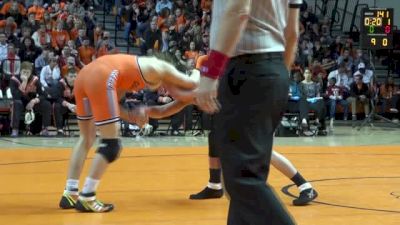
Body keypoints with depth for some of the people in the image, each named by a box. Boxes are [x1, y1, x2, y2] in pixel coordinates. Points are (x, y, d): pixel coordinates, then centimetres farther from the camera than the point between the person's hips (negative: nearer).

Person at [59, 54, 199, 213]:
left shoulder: (136, 70, 34)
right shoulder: (159, 68, 14)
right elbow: (192, 84, 22)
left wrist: (131, 116, 18)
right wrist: (196, 72, 42)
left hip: (83, 75, 9)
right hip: (101, 79, -9)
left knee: (87, 139, 21)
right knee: (111, 144, 1)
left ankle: (69, 195, 21)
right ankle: (86, 199, 1)